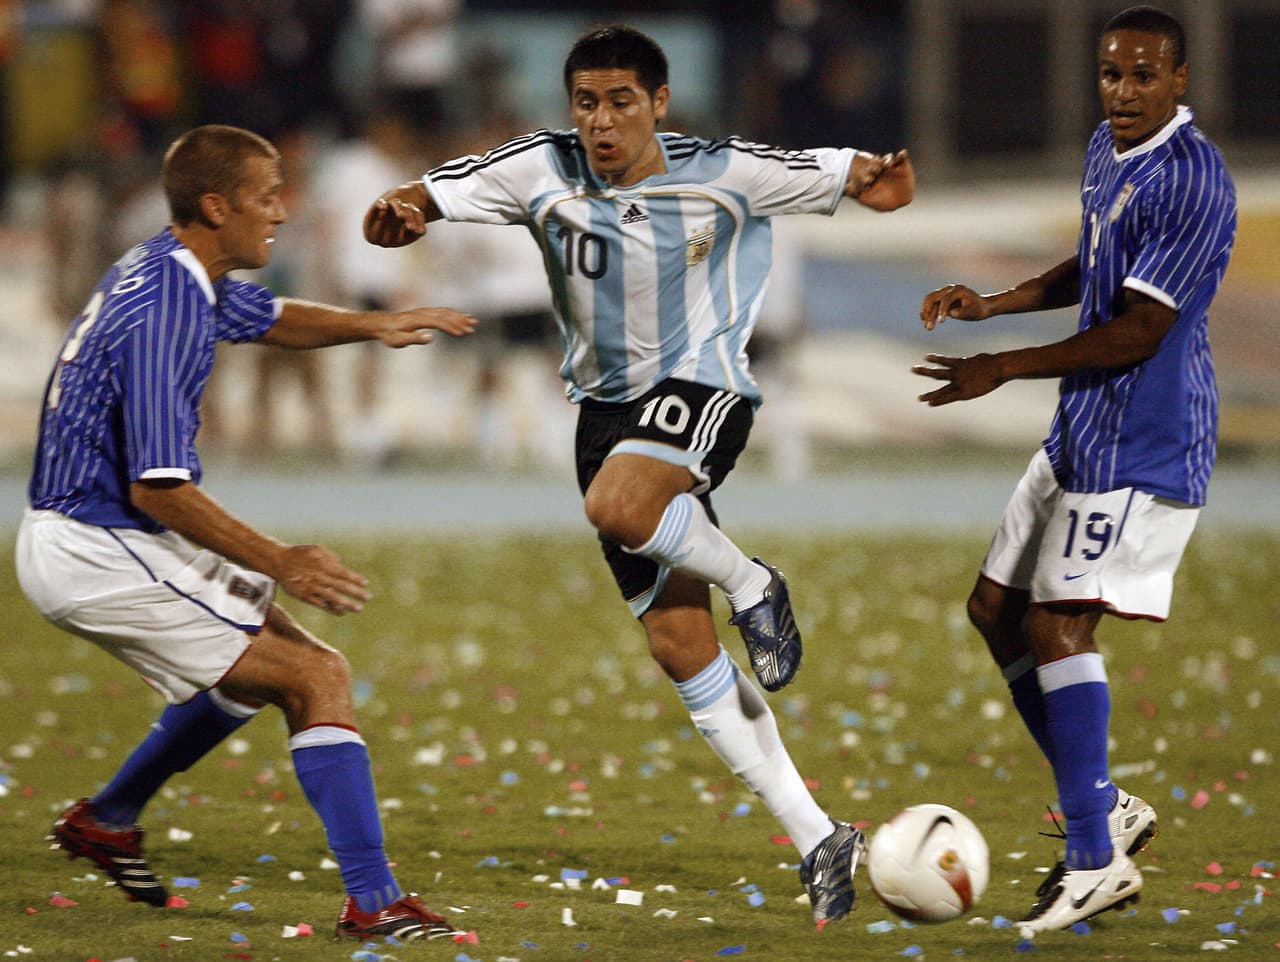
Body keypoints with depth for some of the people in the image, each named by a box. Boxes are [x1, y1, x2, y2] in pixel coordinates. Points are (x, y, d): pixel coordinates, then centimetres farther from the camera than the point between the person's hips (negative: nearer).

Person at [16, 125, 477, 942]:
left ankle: (108, 820, 34)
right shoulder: (159, 316, -24)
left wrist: (373, 324, 9)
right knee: (317, 677, -12)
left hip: (88, 537, 10)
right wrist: (279, 563, -25)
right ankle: (373, 901, -16)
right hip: (97, 551, -10)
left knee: (269, 653, 27)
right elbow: (157, 488, -28)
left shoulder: (175, 273, 6)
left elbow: (273, 319, 26)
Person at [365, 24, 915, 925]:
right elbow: (422, 202, -10)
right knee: (680, 644, 0)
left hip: (702, 389, -4)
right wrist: (396, 213, -34)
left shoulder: (724, 172, -9)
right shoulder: (543, 171, -5)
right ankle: (820, 841, 7)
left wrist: (879, 178, -23)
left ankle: (748, 582, -6)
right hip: (607, 407, 4)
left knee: (617, 505, -37)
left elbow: (846, 174, 1)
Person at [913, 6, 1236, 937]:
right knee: (996, 608, 12)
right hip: (1083, 433, 10)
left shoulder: (1194, 183, -20)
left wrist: (1005, 368, -19)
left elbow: (1139, 330, -23)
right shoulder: (1107, 151, 11)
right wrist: (993, 303, 14)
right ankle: (1107, 808, 19)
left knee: (1059, 624, -17)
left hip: (1142, 444, -10)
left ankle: (1097, 861, -15)